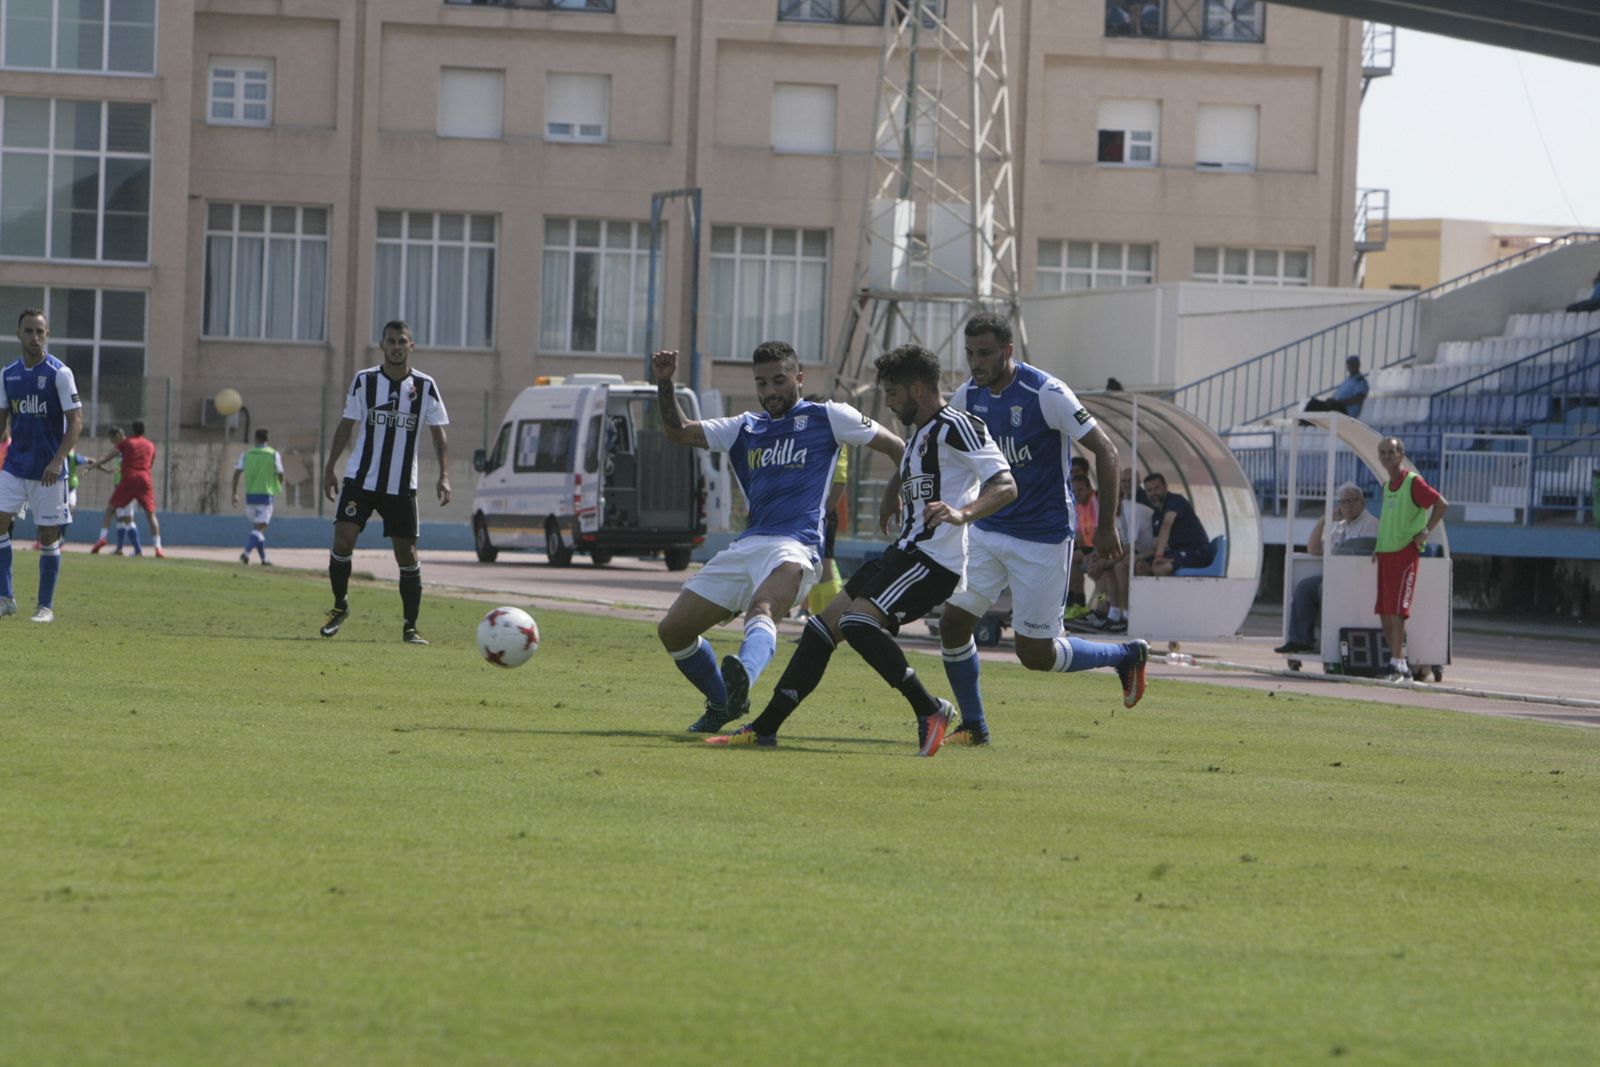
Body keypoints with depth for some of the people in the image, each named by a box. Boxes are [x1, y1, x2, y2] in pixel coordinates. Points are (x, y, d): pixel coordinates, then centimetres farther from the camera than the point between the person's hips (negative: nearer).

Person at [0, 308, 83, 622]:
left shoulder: (60, 373, -9)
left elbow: (75, 422, -12)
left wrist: (58, 460, -22)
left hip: (48, 470, -4)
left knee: (49, 537, 1)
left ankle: (46, 606, 9)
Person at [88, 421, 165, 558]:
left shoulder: (126, 442, 10)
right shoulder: (151, 445, 18)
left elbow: (108, 456, 2)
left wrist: (93, 465, 1)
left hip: (128, 479, -2)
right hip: (145, 479, 2)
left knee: (110, 509, 9)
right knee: (150, 514, 5)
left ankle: (102, 538, -8)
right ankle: (158, 548, -6)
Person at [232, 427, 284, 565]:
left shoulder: (246, 454, 5)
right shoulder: (274, 454, -2)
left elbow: (237, 473, -3)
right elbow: (280, 474, -2)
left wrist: (234, 494, -1)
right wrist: (280, 486, 21)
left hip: (250, 495, 4)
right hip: (266, 495, -4)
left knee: (258, 527, 17)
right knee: (259, 528, -7)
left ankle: (264, 558, 20)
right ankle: (246, 552, -29)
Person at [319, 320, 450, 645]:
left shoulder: (425, 386, 0)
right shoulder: (364, 381, 0)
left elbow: (438, 435, 2)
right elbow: (346, 426, 8)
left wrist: (444, 476, -10)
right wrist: (330, 468, 2)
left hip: (402, 486, 0)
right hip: (360, 480, 0)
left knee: (407, 555, 0)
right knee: (343, 540, -14)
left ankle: (410, 627, 10)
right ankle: (340, 606, 8)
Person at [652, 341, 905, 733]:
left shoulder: (827, 418, 9)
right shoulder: (746, 428, 23)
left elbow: (896, 447, 13)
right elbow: (679, 432, 19)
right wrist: (665, 384, 6)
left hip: (793, 548, -7)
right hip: (744, 548, 7)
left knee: (761, 610, -39)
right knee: (672, 630, 5)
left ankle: (742, 679, -70)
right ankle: (723, 704, 26)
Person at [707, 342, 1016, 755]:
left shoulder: (956, 427, -12)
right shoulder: (920, 432, 19)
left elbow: (1006, 487, -23)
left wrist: (963, 513, -37)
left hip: (934, 560, -10)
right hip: (904, 552, 10)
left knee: (858, 622, -26)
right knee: (822, 628, 8)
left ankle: (930, 711, -16)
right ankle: (764, 728, 12)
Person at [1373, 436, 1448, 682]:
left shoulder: (1412, 482, -8)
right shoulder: (1387, 486, 17)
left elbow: (1441, 504, -13)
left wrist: (1425, 532, -15)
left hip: (1404, 552, -8)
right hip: (1385, 554, 8)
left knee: (1396, 611, -13)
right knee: (1384, 612, 5)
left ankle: (1396, 664, -13)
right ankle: (1401, 667, 10)